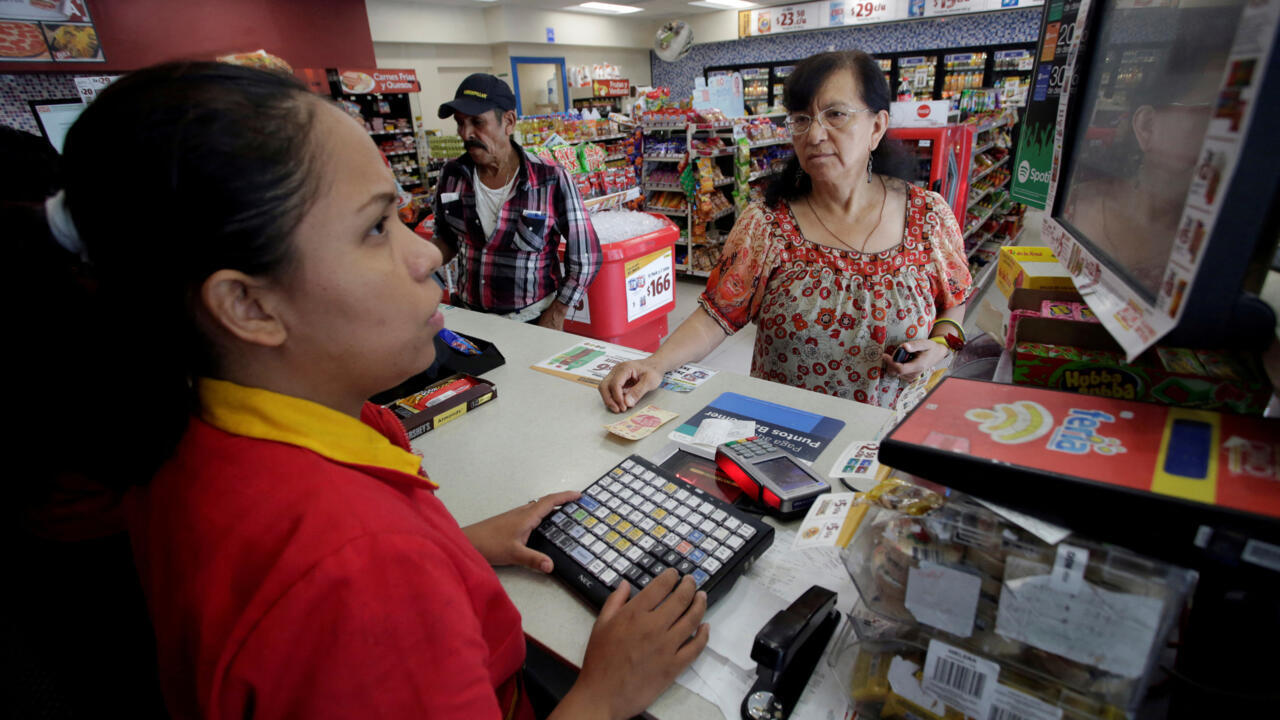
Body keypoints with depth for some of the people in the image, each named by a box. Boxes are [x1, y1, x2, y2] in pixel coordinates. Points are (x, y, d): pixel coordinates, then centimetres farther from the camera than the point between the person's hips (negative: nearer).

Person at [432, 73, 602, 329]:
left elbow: (585, 259, -11)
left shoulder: (552, 181, -16)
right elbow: (446, 238, 12)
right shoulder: (451, 175, -3)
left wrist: (555, 318, -10)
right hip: (467, 317, 4)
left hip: (531, 323, -4)